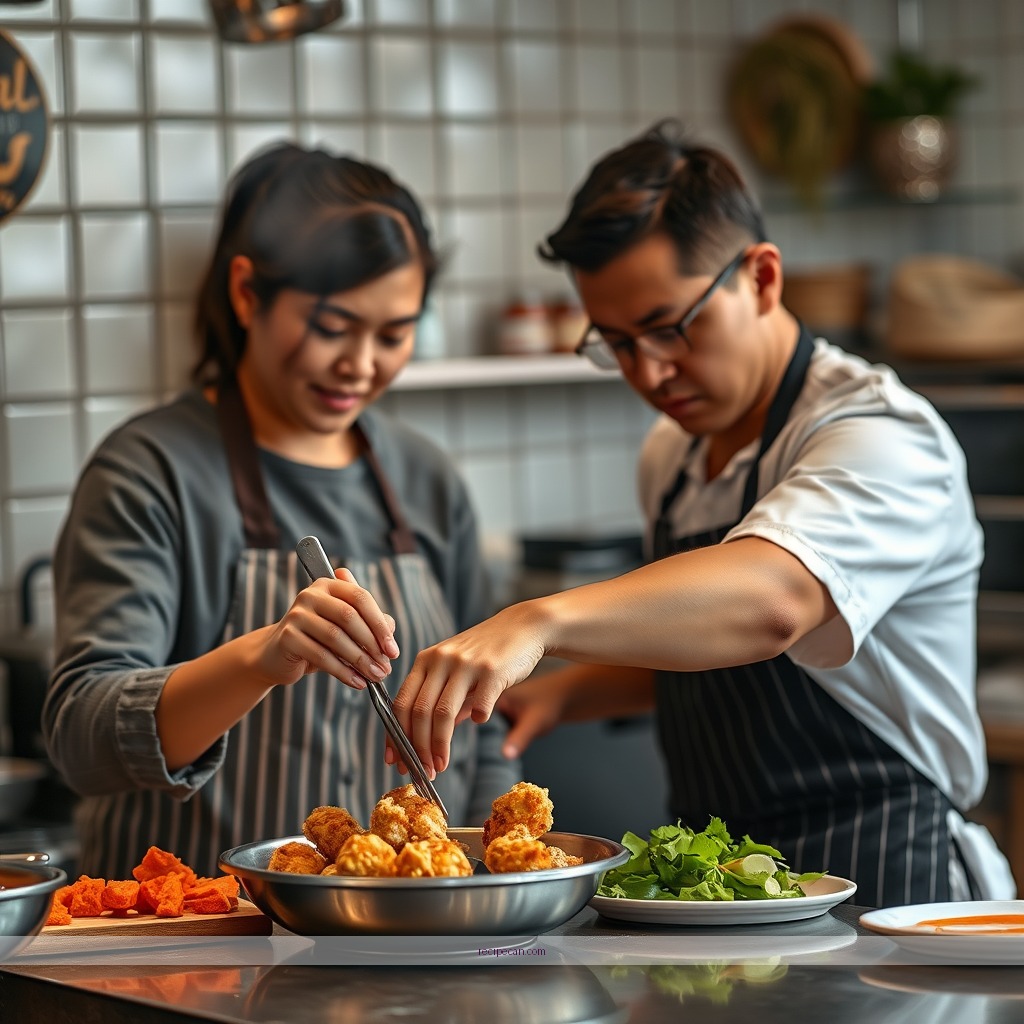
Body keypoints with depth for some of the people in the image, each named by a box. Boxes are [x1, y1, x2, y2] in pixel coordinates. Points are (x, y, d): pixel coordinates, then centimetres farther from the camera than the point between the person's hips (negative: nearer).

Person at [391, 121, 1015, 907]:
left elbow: (771, 598, -34)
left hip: (883, 893, -7)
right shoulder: (673, 458, 15)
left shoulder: (878, 439, -14)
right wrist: (567, 693, 10)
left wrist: (540, 621, -47)